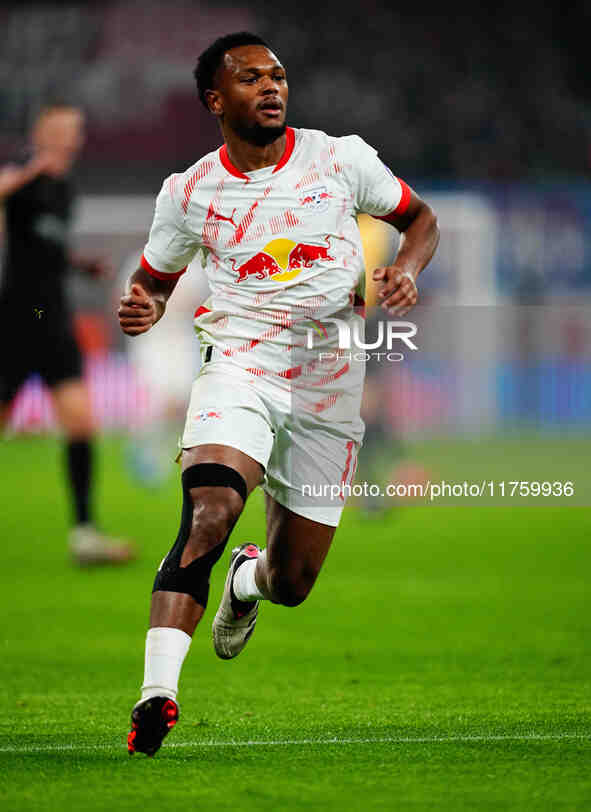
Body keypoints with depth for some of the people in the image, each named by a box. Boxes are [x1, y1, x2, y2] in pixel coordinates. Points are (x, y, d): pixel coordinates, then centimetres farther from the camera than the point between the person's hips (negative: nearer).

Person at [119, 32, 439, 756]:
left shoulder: (342, 159, 4)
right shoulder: (189, 193, 4)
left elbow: (421, 219, 17)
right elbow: (151, 282, 17)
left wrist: (406, 270, -5)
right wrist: (141, 310, -8)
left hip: (330, 385, 2)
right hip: (239, 364, -2)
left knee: (291, 581, 7)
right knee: (209, 510, -31)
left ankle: (249, 578, 47)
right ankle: (157, 693, -36)